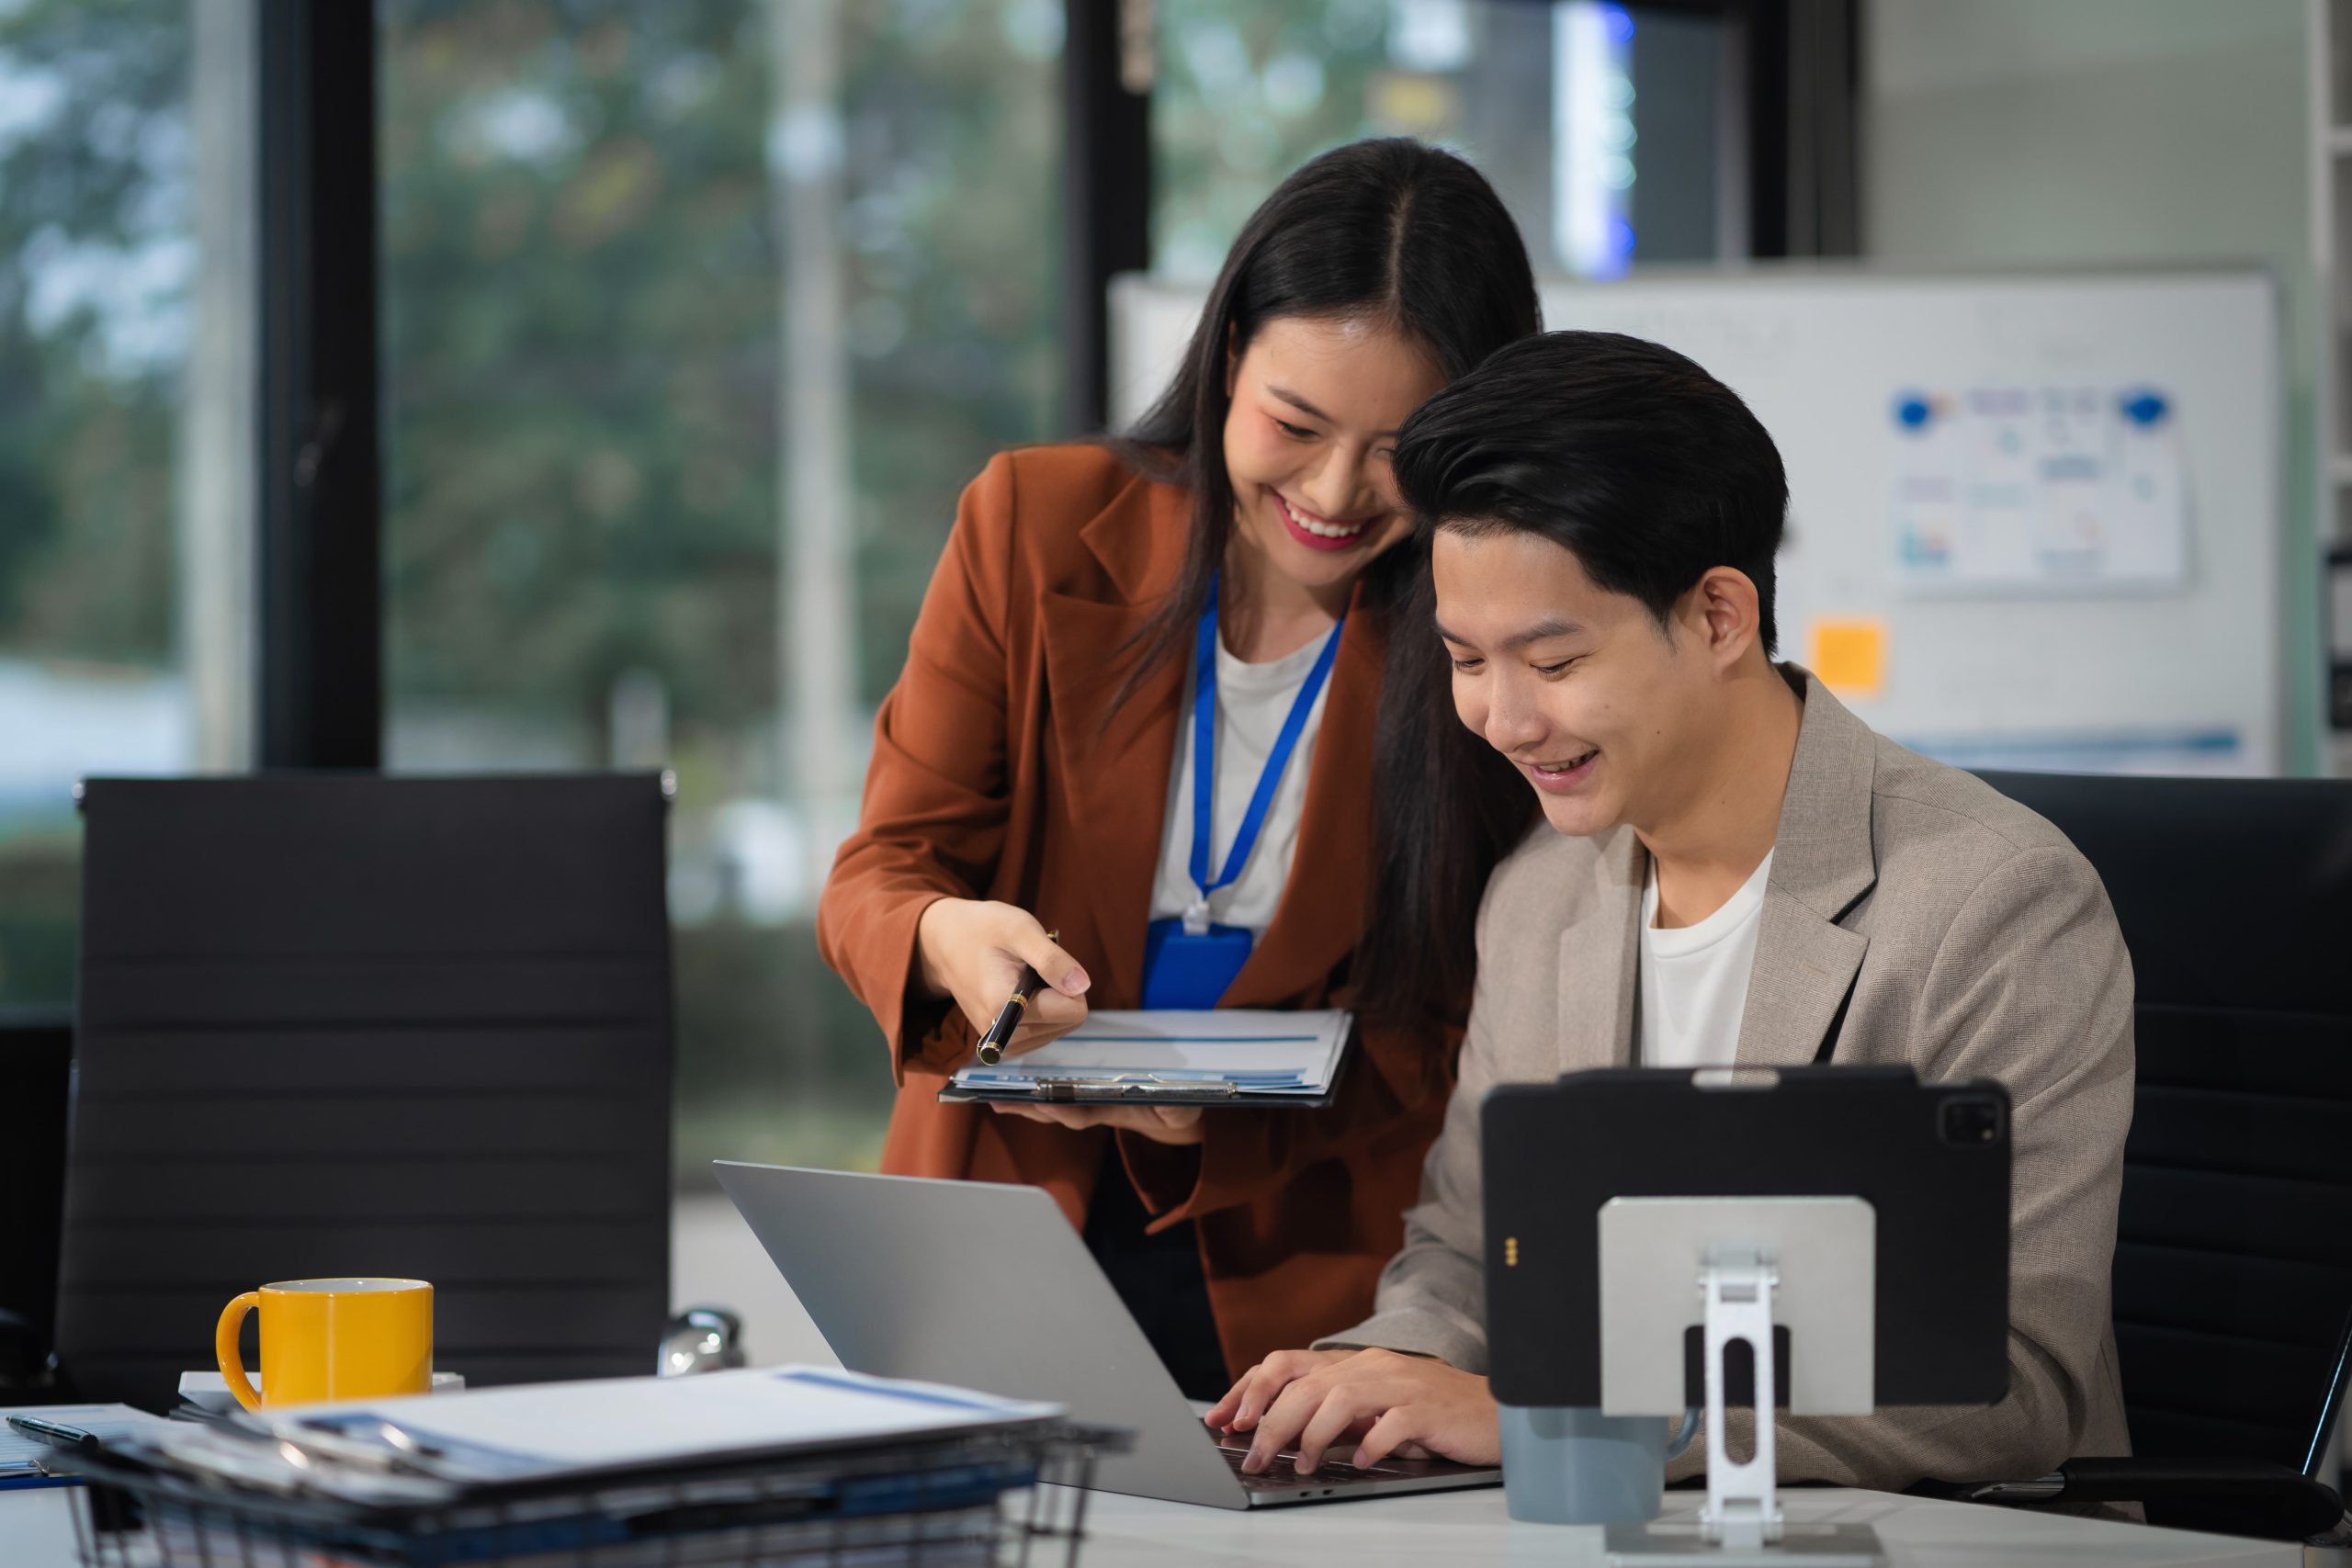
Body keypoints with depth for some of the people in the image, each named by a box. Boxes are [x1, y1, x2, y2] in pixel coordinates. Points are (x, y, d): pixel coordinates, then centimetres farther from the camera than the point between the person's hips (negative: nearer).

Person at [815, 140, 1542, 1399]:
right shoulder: (1035, 524, 1)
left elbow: (1440, 1049, -1)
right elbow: (880, 875, 3)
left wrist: (1219, 1114, -20)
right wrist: (947, 939, -21)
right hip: (998, 1249, 1)